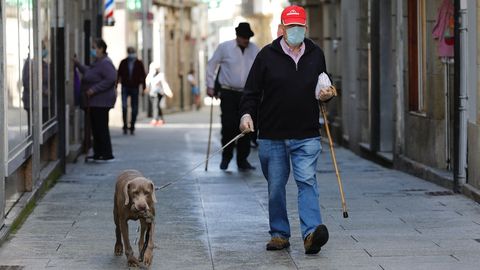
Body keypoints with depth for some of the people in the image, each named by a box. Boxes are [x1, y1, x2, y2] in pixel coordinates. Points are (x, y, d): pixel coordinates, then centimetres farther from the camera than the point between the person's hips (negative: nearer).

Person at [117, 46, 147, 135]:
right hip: (125, 87, 0)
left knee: (134, 108, 4)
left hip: (135, 88, 0)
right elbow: (118, 75, 6)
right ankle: (125, 125, -5)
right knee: (124, 106, -15)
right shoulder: (123, 63, 2)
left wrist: (143, 88, 0)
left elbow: (143, 76, 4)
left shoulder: (139, 63, 0)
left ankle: (132, 127, 14)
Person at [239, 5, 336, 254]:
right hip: (272, 135, 0)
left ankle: (311, 233, -20)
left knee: (307, 182, -12)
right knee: (276, 187, 8)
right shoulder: (267, 55, 0)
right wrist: (247, 114, -15)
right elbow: (252, 91, 1)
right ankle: (279, 234, 21)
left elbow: (323, 87, 23)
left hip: (306, 136, 0)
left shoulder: (316, 54, 9)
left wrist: (325, 95, 1)